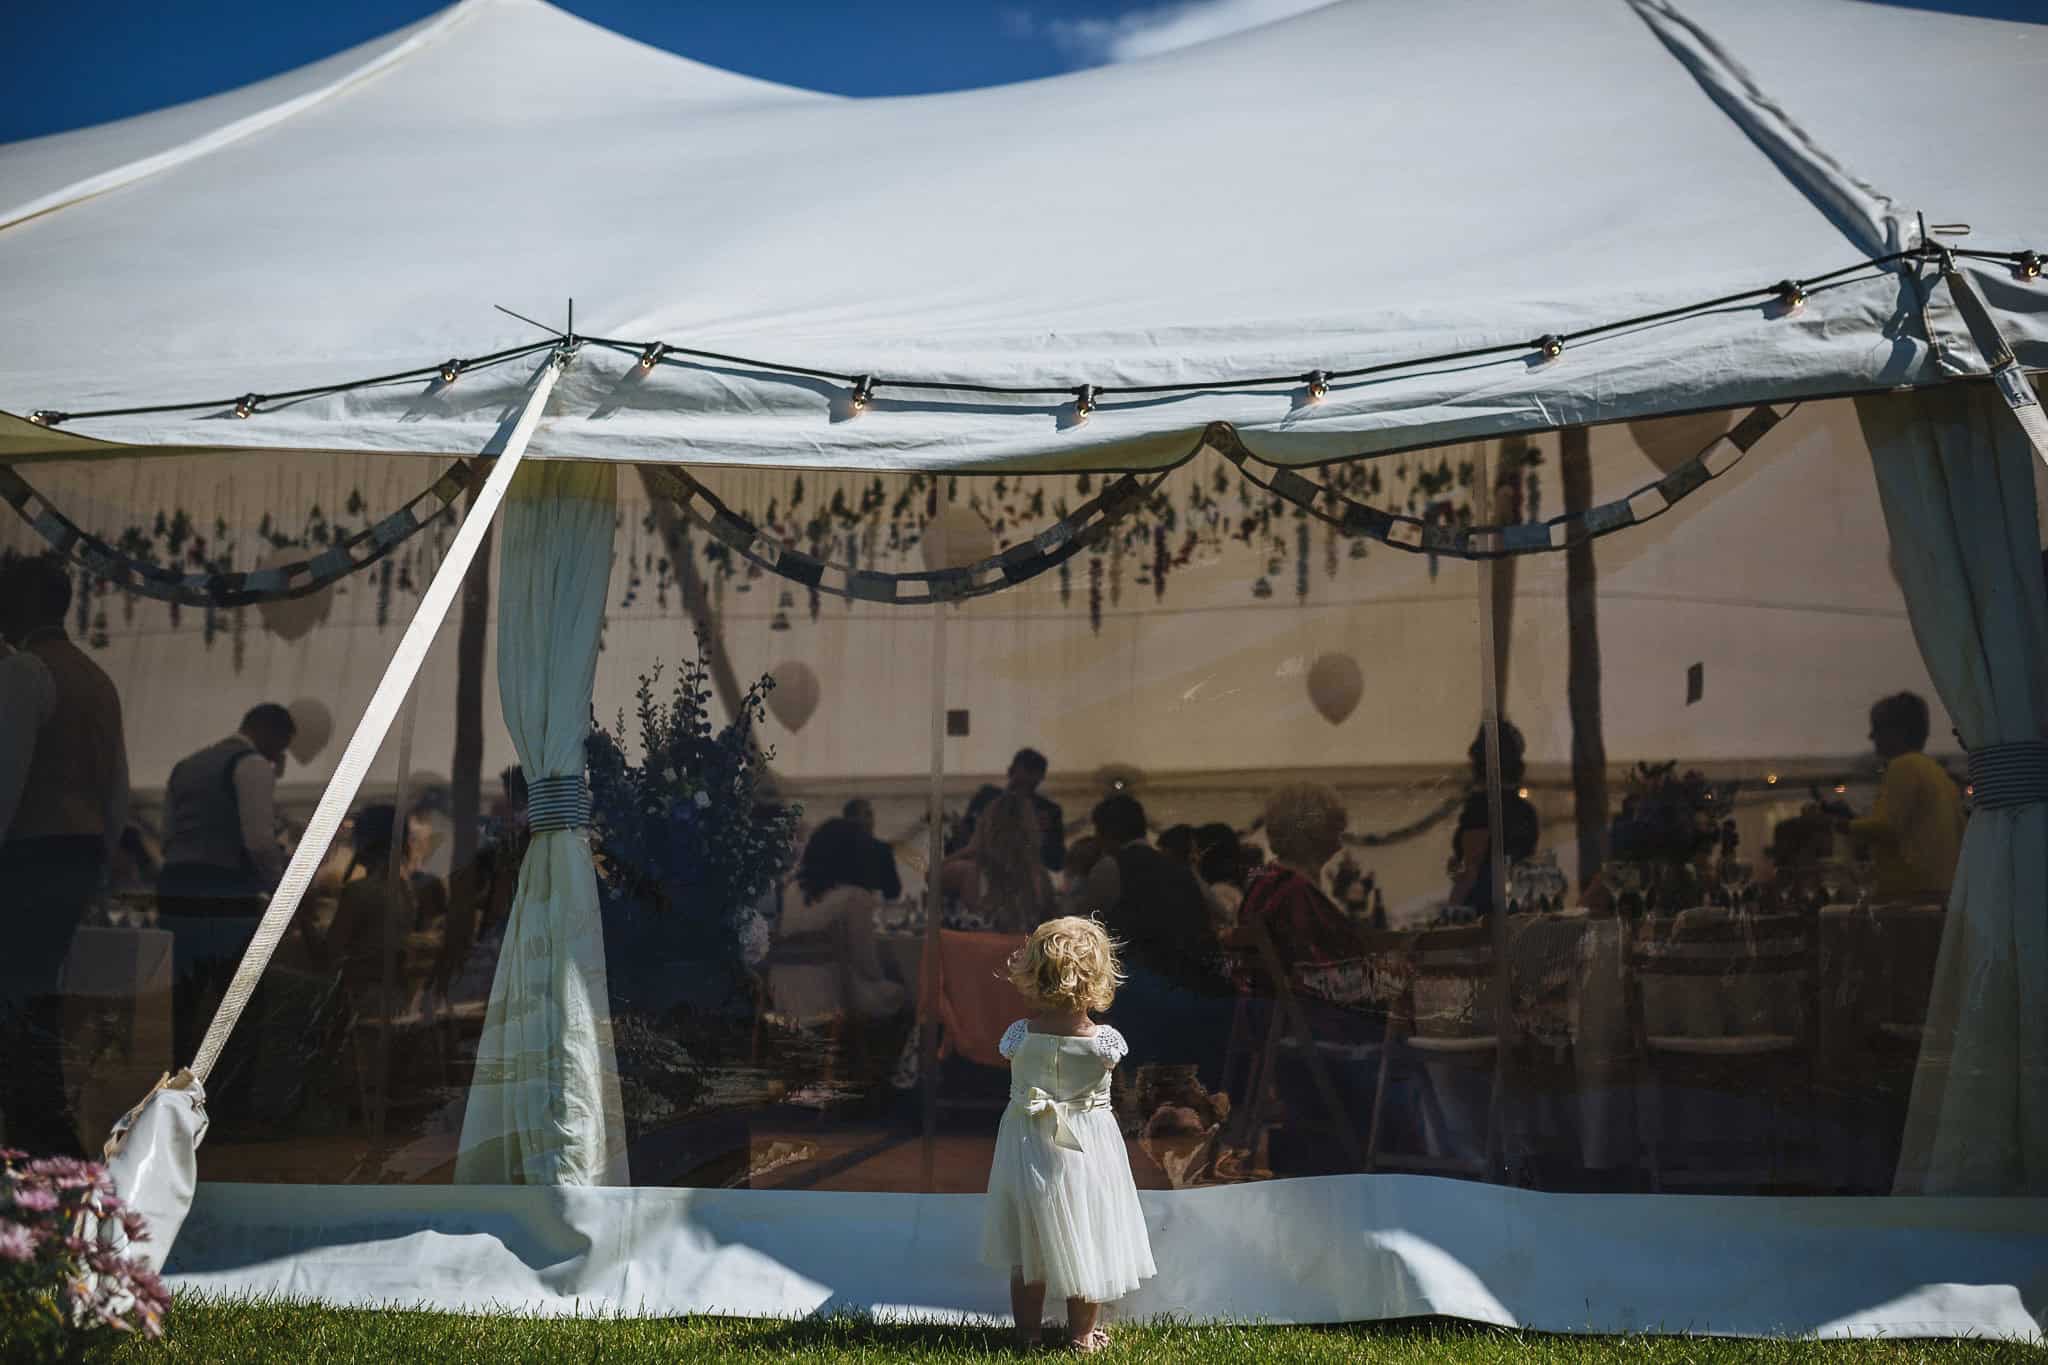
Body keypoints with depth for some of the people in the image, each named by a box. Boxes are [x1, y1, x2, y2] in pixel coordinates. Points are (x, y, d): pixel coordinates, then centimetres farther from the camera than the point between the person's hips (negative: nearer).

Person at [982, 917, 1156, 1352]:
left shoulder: (1019, 1036, -19)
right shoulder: (1106, 1042, -21)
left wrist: (1035, 1003, 3)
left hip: (1028, 1151, 1)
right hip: (1086, 1151, -1)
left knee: (1028, 1253, 18)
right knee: (1085, 1246, 16)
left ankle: (1028, 1330, 30)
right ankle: (1083, 1337, 26)